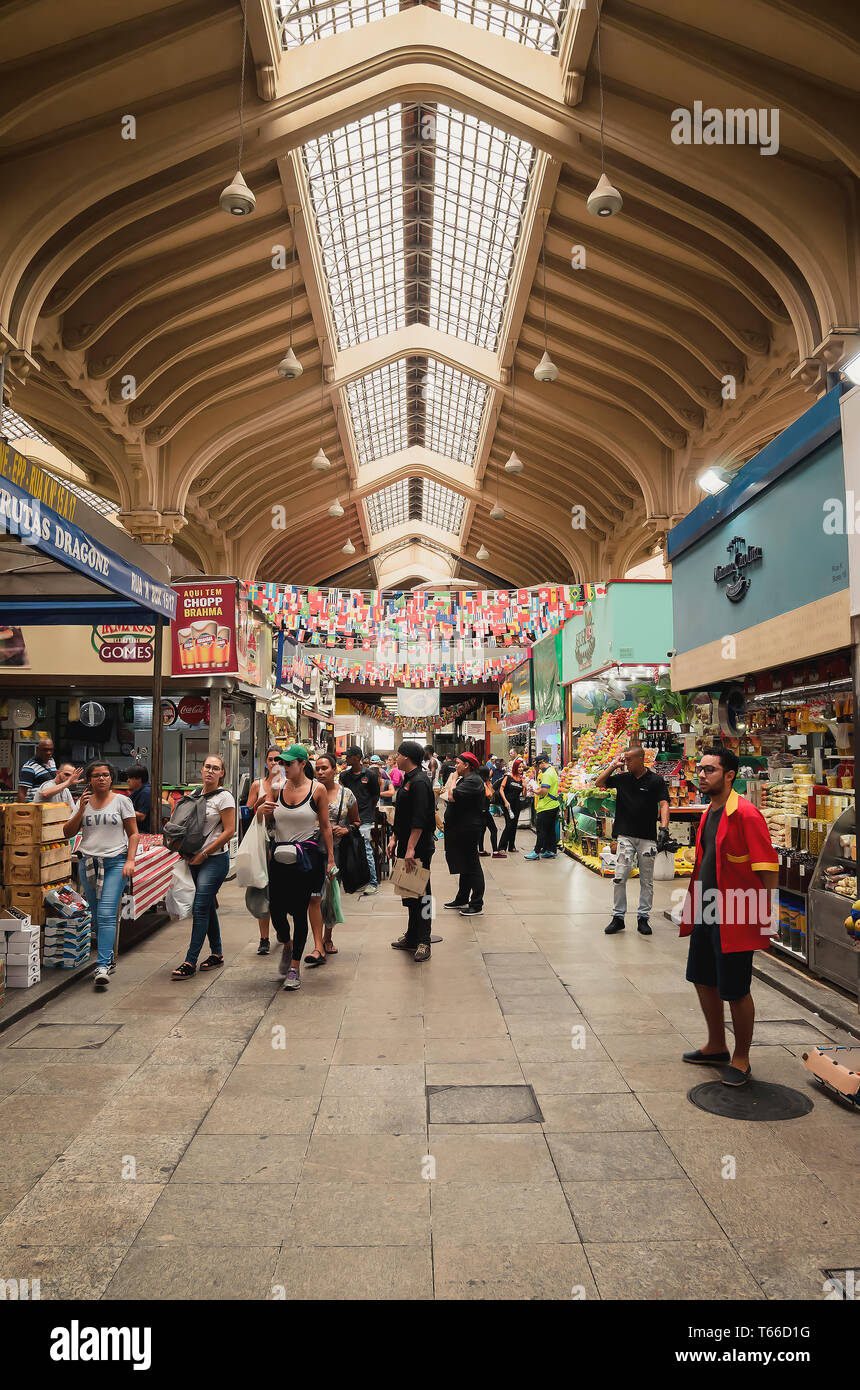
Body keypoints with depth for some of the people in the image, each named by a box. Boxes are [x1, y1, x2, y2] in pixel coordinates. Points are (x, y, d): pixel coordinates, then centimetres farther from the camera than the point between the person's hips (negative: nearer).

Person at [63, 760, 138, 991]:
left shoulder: (121, 801, 2)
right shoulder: (84, 802, 11)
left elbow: (133, 834, 2)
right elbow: (68, 833, 7)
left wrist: (130, 860, -10)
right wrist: (81, 810, -5)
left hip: (115, 862, -4)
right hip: (89, 863, 4)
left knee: (107, 914, -14)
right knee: (97, 916, 10)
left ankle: (103, 966, -16)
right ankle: (108, 956, 26)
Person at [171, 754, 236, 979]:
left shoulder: (224, 797, -9)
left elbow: (229, 831, -12)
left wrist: (204, 854, -13)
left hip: (215, 859, -7)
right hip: (196, 859, 7)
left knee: (200, 908, -9)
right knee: (207, 907, 12)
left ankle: (190, 962, -6)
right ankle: (217, 953, 23)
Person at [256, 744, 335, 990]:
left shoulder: (317, 789, -2)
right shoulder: (277, 788, 6)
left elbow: (325, 826, 2)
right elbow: (266, 822, 15)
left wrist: (330, 858, 1)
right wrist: (261, 811, -8)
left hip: (307, 856, -3)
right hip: (280, 856, 3)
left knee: (300, 910, -1)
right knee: (276, 908, 0)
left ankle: (295, 966, 12)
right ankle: (287, 945, 32)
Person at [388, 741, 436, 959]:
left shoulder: (419, 782, -17)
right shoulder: (407, 780, 14)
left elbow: (420, 820, -24)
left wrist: (411, 848, -25)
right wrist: (394, 838, 16)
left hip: (419, 848, -10)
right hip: (407, 845, 10)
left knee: (420, 893, -4)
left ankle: (423, 942, 3)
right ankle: (412, 936, 26)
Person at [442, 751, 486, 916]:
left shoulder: (472, 781, -18)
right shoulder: (465, 779, 15)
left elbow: (452, 796, -25)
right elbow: (452, 797, 19)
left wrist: (454, 779, -14)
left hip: (468, 830, -11)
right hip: (460, 829, 11)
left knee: (472, 867, -4)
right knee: (463, 865, 18)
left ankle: (477, 905, 1)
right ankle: (462, 900, 30)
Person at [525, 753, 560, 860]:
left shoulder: (547, 773, -18)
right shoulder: (553, 771, 14)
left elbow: (544, 791, -25)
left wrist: (535, 791, -8)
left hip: (546, 807, -10)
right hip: (553, 805, 10)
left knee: (541, 830, -4)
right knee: (551, 830, 13)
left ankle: (536, 852, 0)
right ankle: (551, 851, 18)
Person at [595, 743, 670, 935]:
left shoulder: (656, 781, -3)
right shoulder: (622, 778, 7)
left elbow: (664, 804, -11)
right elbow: (599, 783, 12)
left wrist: (664, 828, -25)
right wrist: (613, 766, 3)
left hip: (648, 838, -2)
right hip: (626, 836, 2)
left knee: (647, 880, 7)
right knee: (619, 878, -2)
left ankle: (642, 918, 17)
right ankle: (618, 917, 7)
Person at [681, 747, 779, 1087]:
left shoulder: (745, 814, -17)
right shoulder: (708, 814, 10)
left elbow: (768, 868, -19)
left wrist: (767, 916, -19)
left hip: (734, 918, -9)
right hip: (705, 914, 9)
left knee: (735, 991, 4)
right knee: (703, 980, 18)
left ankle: (741, 1059, 23)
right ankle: (716, 1047, 37)